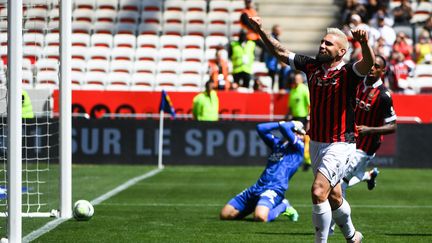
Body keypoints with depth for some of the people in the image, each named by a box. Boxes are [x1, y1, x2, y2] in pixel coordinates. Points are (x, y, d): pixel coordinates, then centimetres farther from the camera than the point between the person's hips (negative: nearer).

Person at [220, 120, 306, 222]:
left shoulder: (299, 147, 0)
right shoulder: (277, 142, 22)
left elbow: (284, 128, -12)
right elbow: (260, 128, 19)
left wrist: (293, 124, 8)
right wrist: (280, 124, 15)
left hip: (274, 189, -7)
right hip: (257, 187, 7)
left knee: (260, 217, -37)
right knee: (225, 214, 3)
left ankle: (283, 206, -5)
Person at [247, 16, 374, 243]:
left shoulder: (348, 73, -13)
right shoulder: (312, 66, 4)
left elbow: (368, 63, -33)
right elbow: (281, 53, 11)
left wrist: (364, 42, -53)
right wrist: (260, 30, 1)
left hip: (339, 145, -7)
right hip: (316, 143, 7)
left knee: (318, 192, -21)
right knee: (334, 197, 19)